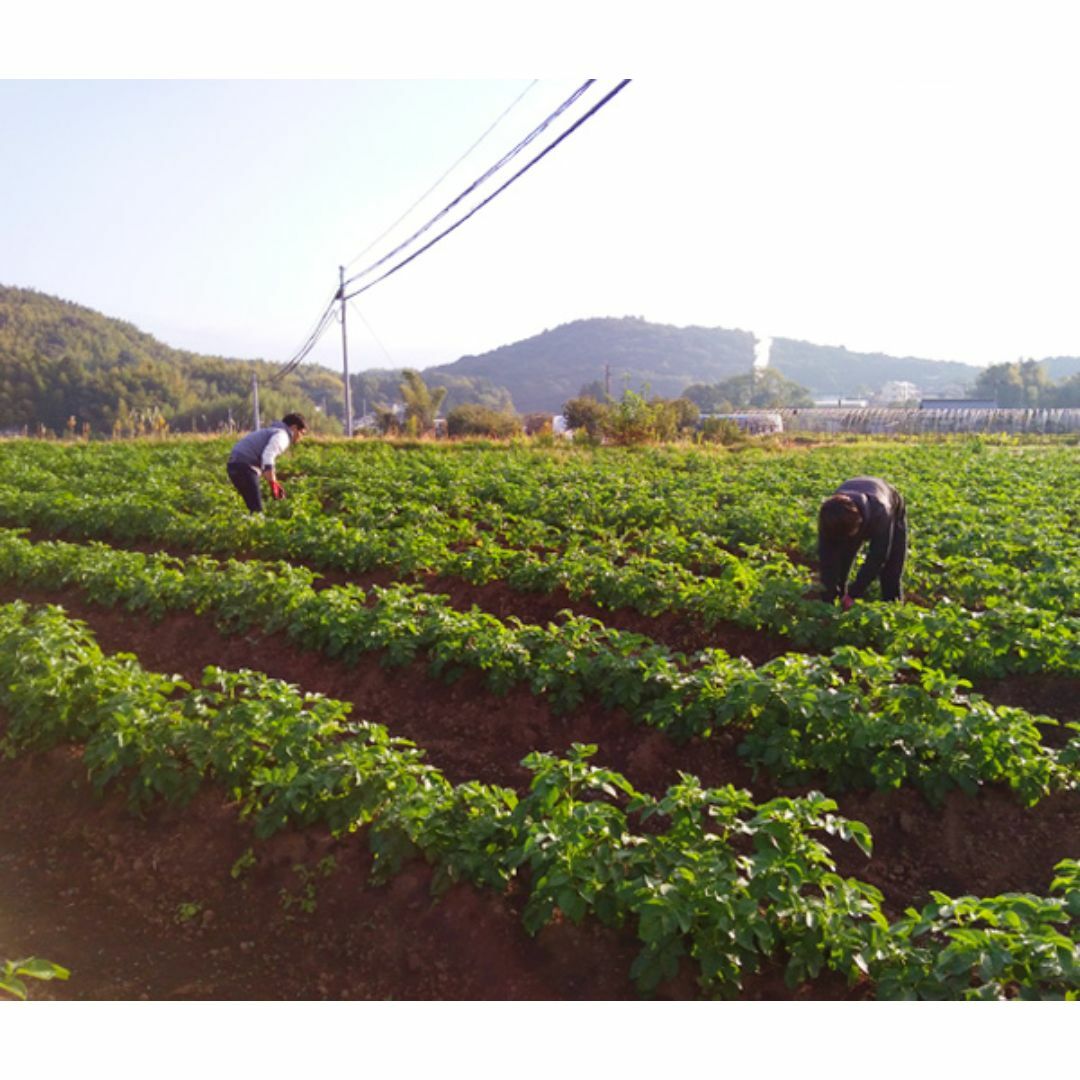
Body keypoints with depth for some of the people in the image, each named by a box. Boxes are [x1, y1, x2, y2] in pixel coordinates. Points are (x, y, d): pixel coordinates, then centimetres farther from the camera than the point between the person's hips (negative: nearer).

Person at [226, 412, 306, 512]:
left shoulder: (273, 431, 25)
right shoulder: (282, 435, -6)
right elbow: (268, 457, -23)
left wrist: (275, 484, 30)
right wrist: (273, 484, -24)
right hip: (245, 467, -10)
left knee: (254, 508, 12)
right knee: (257, 510, -11)